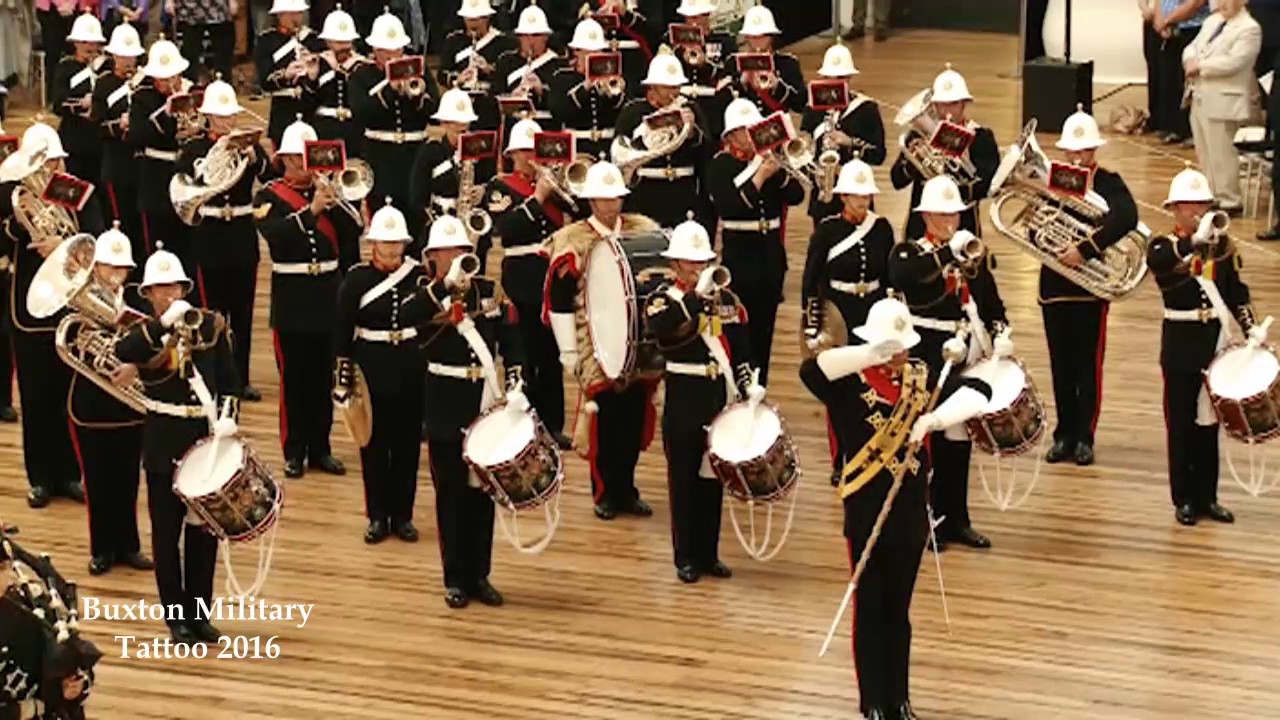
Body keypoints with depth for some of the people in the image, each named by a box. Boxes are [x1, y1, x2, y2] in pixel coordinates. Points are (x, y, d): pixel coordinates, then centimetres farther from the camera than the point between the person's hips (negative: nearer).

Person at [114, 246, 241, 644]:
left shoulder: (210, 325, 2)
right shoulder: (142, 332, -5)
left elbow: (230, 380, 3)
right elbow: (122, 353, -29)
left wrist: (228, 416, -14)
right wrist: (165, 322, -34)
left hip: (206, 437, 2)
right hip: (164, 442, -2)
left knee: (204, 530, 10)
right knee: (167, 532, 3)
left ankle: (200, 611, 21)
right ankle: (176, 615, 12)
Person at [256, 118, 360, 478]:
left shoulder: (328, 190, 8)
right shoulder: (269, 197, -2)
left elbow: (355, 229, -3)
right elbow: (274, 234, -20)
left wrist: (335, 202, -17)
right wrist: (311, 210, -26)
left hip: (328, 298, 3)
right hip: (292, 300, -3)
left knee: (323, 377, 9)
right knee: (293, 379, 0)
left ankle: (320, 449, 17)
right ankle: (294, 452, 7)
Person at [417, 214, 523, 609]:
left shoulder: (490, 291, 3)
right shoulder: (426, 296, -6)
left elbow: (510, 343, 3)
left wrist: (515, 386, -9)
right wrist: (447, 284, -36)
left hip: (487, 405, 3)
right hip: (447, 410, -3)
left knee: (482, 491, 9)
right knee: (451, 494, 3)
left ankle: (479, 575, 19)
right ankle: (455, 579, 11)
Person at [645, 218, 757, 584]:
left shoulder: (725, 297, 7)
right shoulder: (662, 298, -6)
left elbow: (741, 350, 10)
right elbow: (661, 327, -30)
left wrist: (748, 385, -1)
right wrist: (697, 295, -34)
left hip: (721, 400, 4)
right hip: (684, 403, -4)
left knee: (713, 477, 10)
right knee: (684, 479, 2)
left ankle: (709, 553, 20)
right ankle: (686, 557, 10)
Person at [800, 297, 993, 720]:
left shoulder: (923, 376, 0)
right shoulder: (850, 382, -11)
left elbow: (978, 393, -11)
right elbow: (810, 371, -31)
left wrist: (933, 420, -27)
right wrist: (871, 355, -35)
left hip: (910, 511, 4)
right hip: (866, 512, -3)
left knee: (898, 609, 15)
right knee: (870, 608, 6)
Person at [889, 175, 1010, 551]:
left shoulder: (975, 252, 11)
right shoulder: (909, 251, -4)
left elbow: (991, 301, 9)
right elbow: (902, 276, -28)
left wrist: (1000, 334, -9)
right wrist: (948, 251, -30)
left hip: (967, 355, 5)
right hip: (926, 360, -5)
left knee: (960, 438, 9)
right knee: (926, 437, -3)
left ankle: (956, 520, 18)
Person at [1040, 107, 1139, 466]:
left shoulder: (1109, 183, -5)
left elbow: (1126, 218, -25)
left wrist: (1086, 249, -31)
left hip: (1090, 288, -4)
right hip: (1054, 285, 4)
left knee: (1088, 365, 3)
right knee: (1061, 366, 10)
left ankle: (1084, 437, 10)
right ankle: (1064, 435, 18)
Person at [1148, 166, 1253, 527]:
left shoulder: (1223, 245, 4)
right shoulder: (1163, 247, -7)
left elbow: (1237, 294, 8)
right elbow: (1157, 260, -32)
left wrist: (1251, 329, -5)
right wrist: (1195, 241, -44)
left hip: (1216, 342, 3)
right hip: (1181, 344, -3)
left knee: (1209, 421, 10)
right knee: (1181, 423, 2)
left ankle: (1207, 496, 18)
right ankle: (1184, 499, 10)